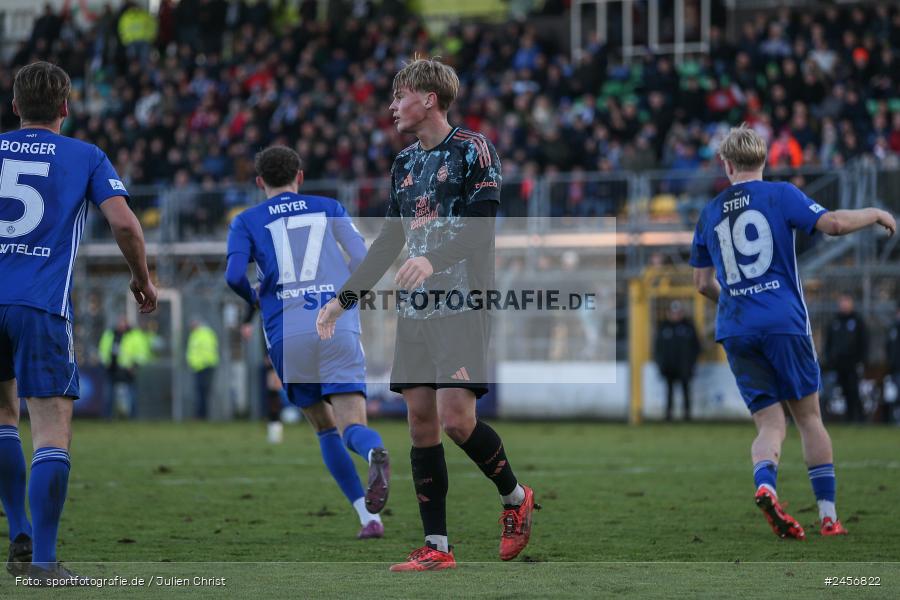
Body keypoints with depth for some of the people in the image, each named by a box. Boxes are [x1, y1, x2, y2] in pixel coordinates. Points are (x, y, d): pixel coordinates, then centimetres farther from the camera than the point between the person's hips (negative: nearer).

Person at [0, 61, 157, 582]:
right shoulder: (86, 158, 6)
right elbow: (125, 223, -5)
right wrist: (143, 279, 11)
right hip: (43, 306, -3)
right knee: (53, 429, -4)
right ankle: (43, 559, -13)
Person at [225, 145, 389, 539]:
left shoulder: (247, 221, 14)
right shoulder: (329, 208, 18)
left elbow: (234, 275, -3)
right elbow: (364, 262, 7)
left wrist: (253, 298, 19)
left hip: (287, 333, 0)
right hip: (339, 326, 0)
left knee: (325, 428, 17)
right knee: (352, 426, -9)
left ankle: (368, 516, 7)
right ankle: (376, 453, -46)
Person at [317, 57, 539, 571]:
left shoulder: (473, 149, -5)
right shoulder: (405, 163, 18)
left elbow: (482, 227, -16)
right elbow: (390, 241, 23)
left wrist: (434, 259, -31)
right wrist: (346, 299, 19)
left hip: (463, 303, -7)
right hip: (416, 310, 7)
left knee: (456, 418, -16)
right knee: (421, 421, 1)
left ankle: (516, 496, 10)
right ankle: (437, 547, 3)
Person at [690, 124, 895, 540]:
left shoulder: (710, 213, 14)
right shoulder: (780, 195, 1)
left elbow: (703, 284, 18)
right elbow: (833, 224, -13)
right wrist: (875, 215, 6)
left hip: (735, 330, 3)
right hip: (784, 321, -3)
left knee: (770, 423, 4)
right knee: (808, 417, 8)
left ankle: (764, 485, -28)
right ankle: (828, 516, 3)